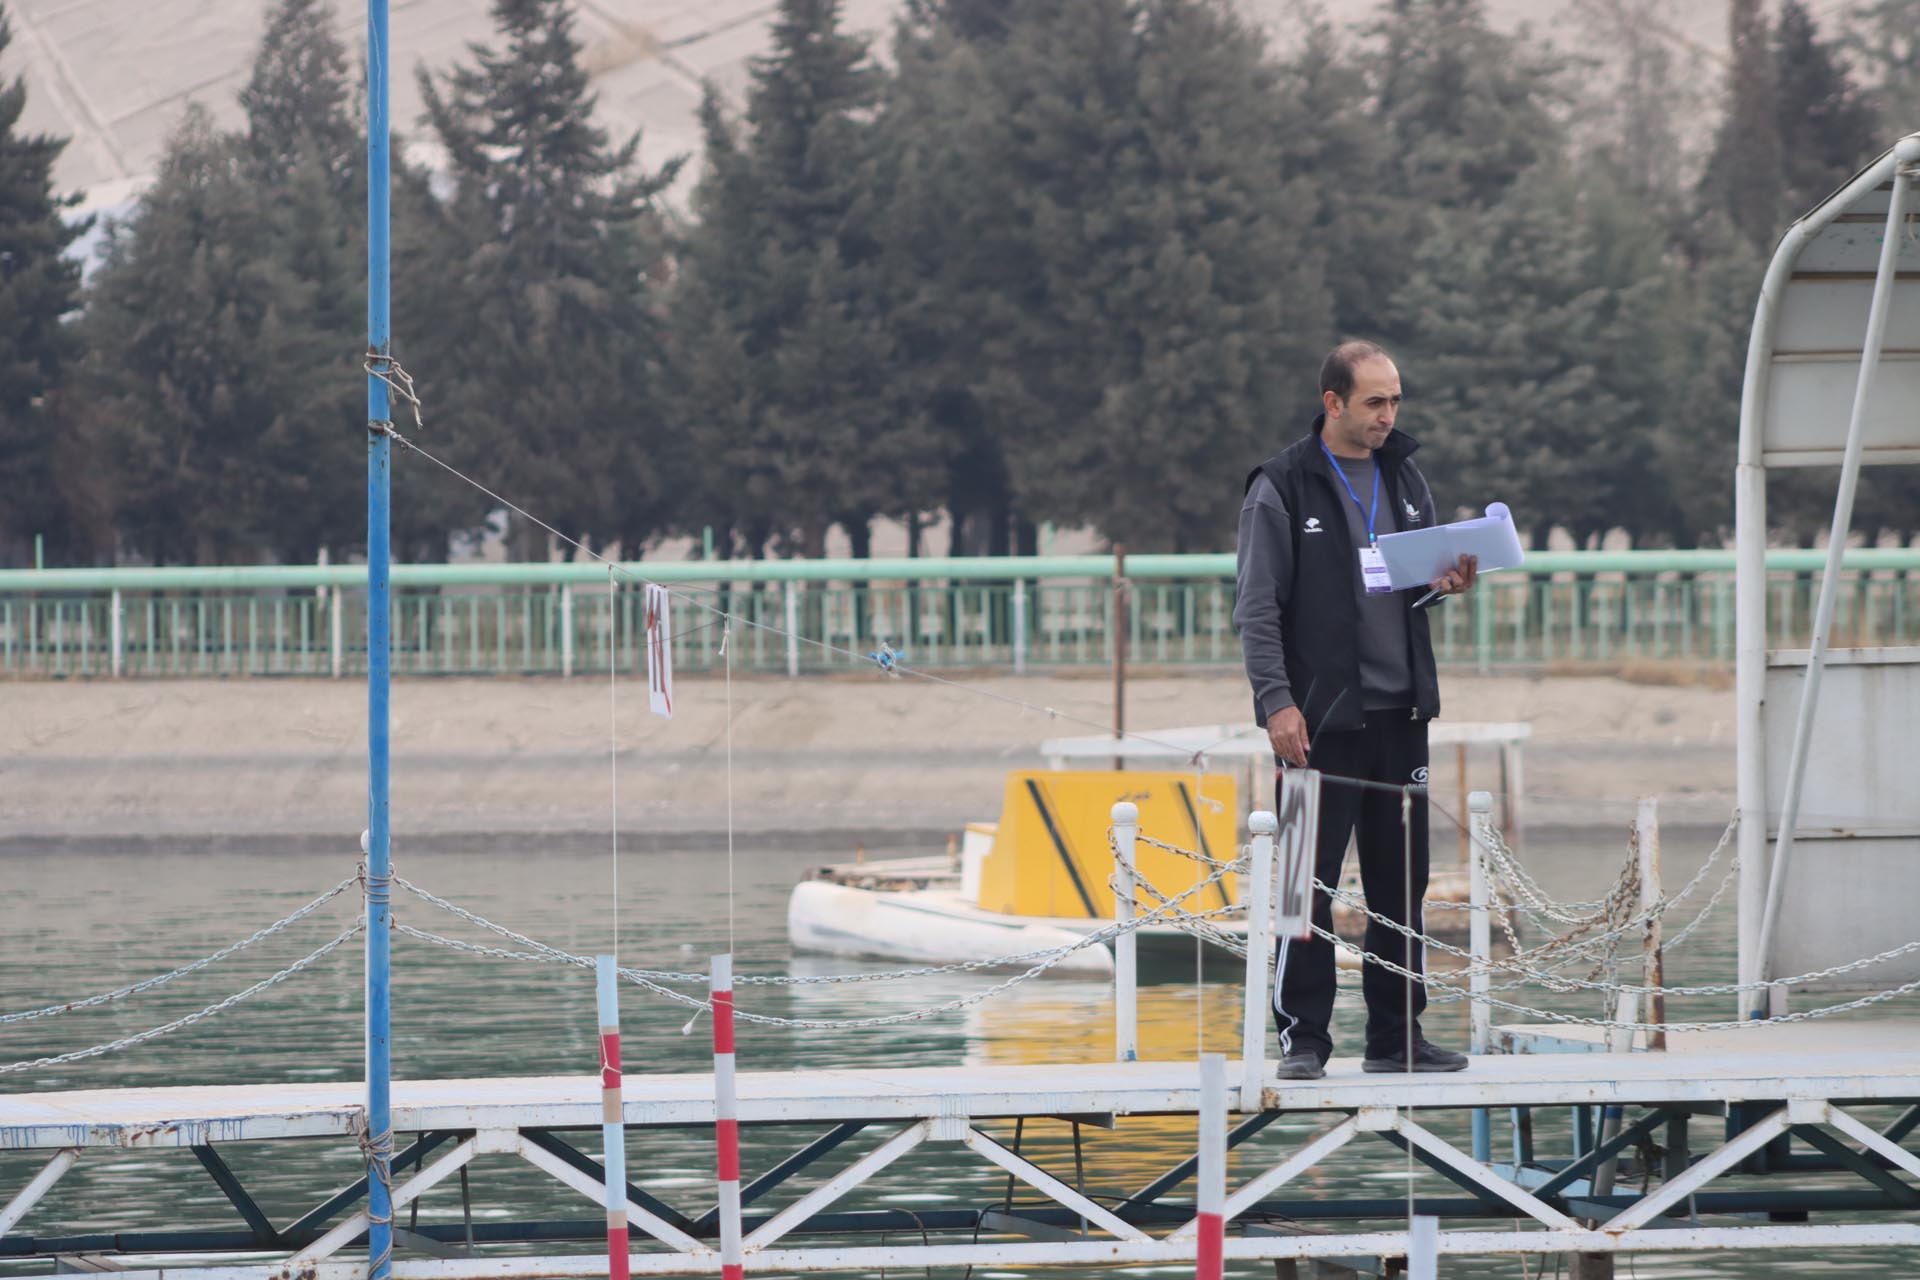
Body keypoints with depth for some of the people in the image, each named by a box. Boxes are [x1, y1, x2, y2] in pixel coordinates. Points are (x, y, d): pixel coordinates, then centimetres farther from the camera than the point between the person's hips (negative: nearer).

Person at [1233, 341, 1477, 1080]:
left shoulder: (1403, 477, 13)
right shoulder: (1282, 489, -5)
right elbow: (1257, 609, -7)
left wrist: (1447, 582, 0)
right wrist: (1276, 701, -15)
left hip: (1400, 714, 6)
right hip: (1321, 717, -6)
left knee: (1401, 882, 7)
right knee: (1310, 882, -5)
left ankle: (1397, 1035, 12)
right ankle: (1303, 1038, 0)